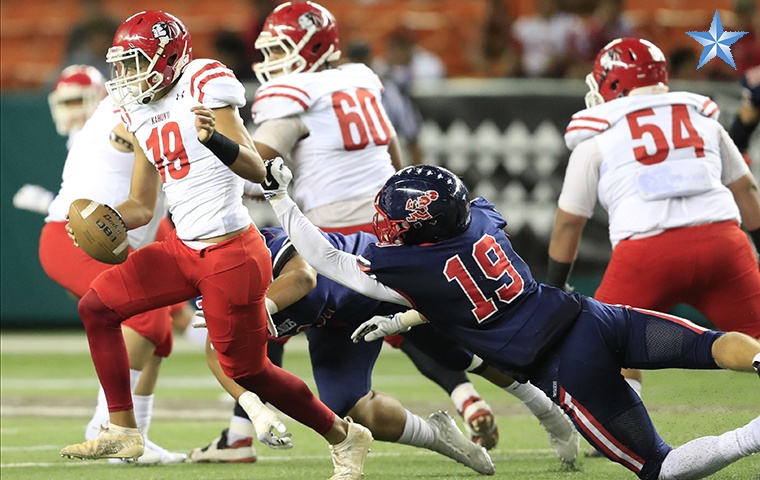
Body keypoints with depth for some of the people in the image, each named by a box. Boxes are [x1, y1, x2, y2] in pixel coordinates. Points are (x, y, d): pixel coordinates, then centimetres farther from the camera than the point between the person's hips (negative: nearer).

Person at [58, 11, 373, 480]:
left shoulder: (205, 86, -13)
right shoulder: (142, 112, 12)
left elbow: (257, 170, -22)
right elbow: (142, 206, 16)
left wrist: (215, 140, -40)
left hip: (232, 254, -8)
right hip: (183, 249, 8)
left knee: (248, 370, 0)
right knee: (96, 307, 1)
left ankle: (345, 437, 19)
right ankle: (122, 431, 6)